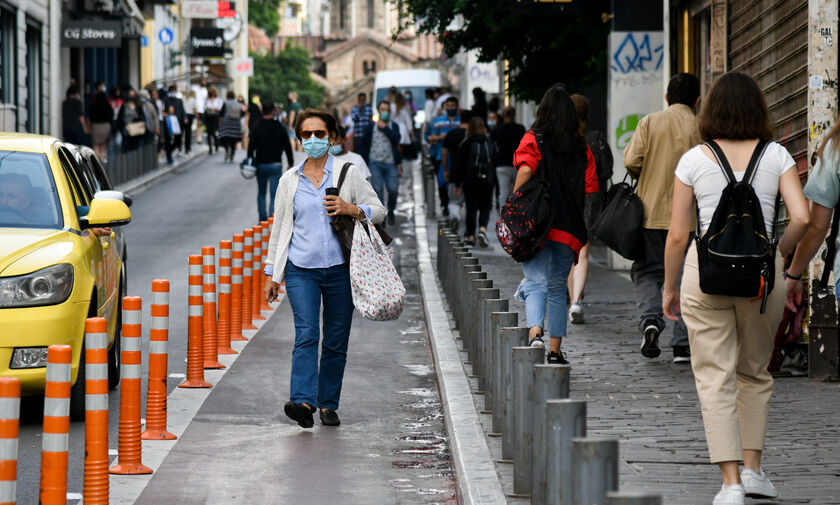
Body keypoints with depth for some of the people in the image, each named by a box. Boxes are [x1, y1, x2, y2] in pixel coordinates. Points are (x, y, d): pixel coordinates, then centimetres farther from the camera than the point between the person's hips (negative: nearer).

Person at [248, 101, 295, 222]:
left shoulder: (256, 128, -4)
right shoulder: (280, 128, -1)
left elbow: (251, 148, -6)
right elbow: (287, 147, 3)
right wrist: (291, 163, 12)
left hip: (260, 165, 1)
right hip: (276, 165, -1)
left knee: (261, 193, 17)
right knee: (274, 194, -1)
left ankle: (262, 218, 16)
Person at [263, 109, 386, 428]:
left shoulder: (347, 174, 5)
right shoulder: (290, 180, 9)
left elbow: (378, 210, 7)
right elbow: (279, 226, 14)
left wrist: (351, 209, -14)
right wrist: (271, 273, 13)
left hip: (339, 269, 0)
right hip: (301, 270, 0)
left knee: (336, 340, 4)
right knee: (306, 334, -16)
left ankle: (328, 404, 15)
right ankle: (303, 402, -27)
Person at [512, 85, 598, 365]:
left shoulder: (533, 140, -1)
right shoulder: (582, 149, 7)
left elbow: (525, 171, -18)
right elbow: (589, 192, 5)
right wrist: (582, 231, 13)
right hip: (569, 231, 3)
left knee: (536, 283, -5)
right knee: (557, 287, 13)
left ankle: (535, 333, -30)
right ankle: (555, 349, 11)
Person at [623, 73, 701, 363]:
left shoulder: (649, 123, 0)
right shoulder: (701, 129, -2)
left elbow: (631, 161, -7)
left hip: (650, 211, 1)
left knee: (646, 272, 12)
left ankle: (650, 318, -15)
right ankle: (682, 346, 4)